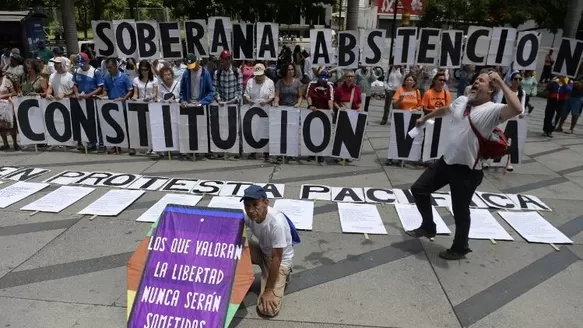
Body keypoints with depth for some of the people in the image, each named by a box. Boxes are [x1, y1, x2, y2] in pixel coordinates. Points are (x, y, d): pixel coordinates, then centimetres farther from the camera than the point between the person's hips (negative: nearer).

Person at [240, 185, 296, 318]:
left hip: (281, 259, -5)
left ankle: (283, 275, 11)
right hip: (262, 250, 6)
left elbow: (276, 258, -29)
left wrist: (268, 290, -22)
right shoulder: (248, 215, -21)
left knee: (268, 309, -15)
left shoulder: (277, 222, -38)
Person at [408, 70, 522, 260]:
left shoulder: (493, 110, -15)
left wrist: (501, 83, -28)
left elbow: (517, 109, -35)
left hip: (467, 169, -7)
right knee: (418, 189, 13)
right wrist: (425, 118, 41)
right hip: (446, 161, 7)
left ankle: (460, 248, 32)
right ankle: (428, 227, 34)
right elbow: (444, 110, 27)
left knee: (460, 211, 7)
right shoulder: (462, 101, 7)